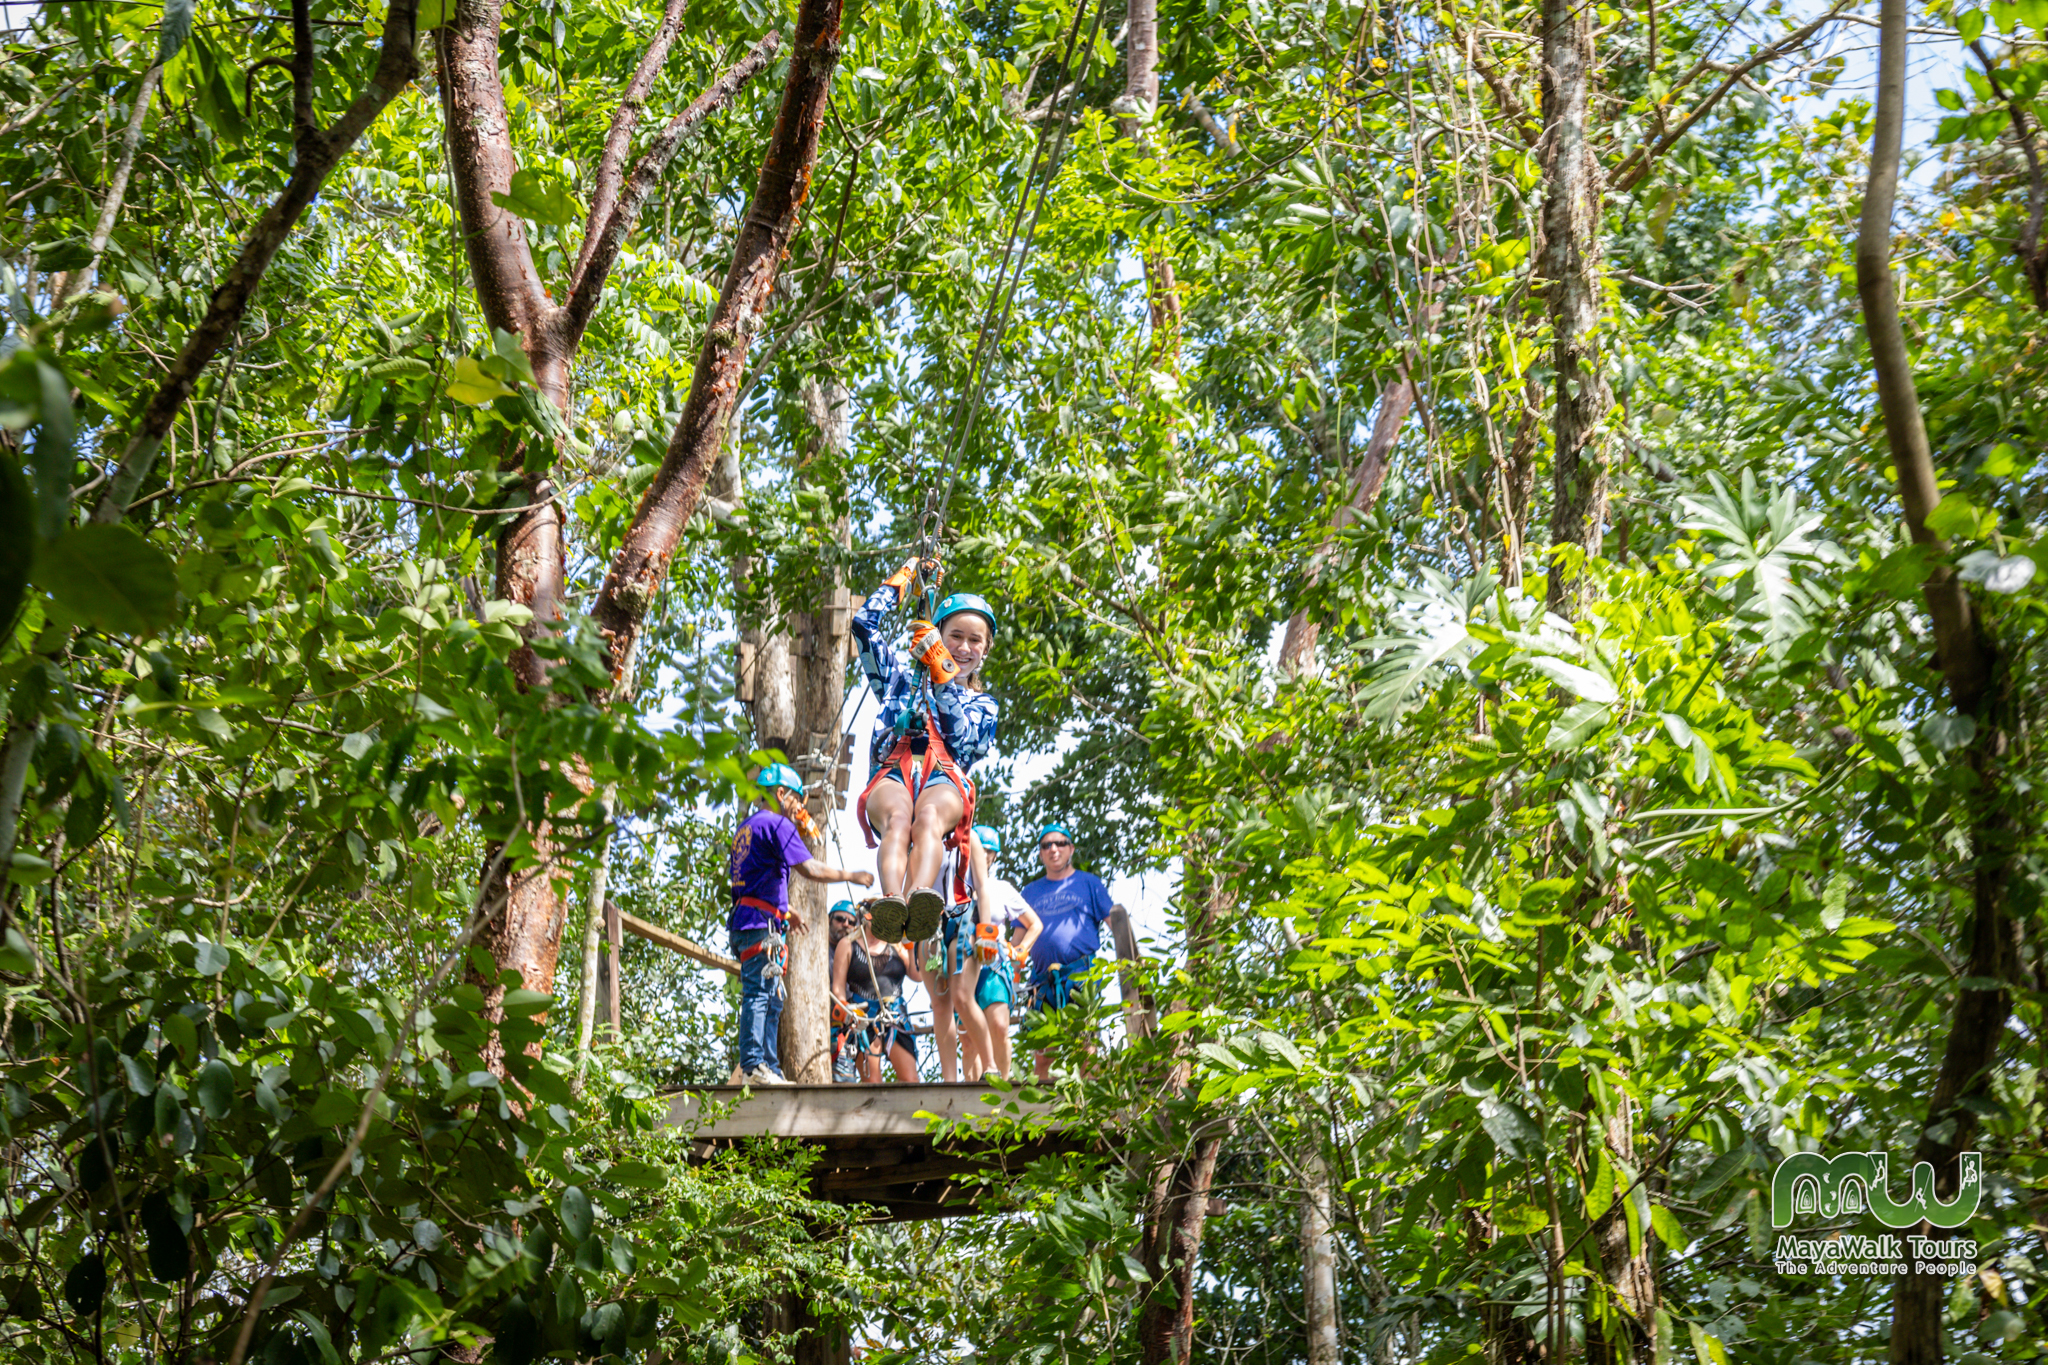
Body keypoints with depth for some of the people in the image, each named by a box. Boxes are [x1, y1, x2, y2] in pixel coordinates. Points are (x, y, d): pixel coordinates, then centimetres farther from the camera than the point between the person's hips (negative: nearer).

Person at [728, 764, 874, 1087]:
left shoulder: (746, 827, 23)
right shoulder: (777, 824, -6)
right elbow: (811, 869, -13)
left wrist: (786, 910, 39)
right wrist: (852, 876, -2)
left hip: (745, 919, 10)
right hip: (761, 923, -10)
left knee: (771, 998, 12)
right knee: (759, 993, -12)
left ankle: (769, 1069, 12)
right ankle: (753, 1066, -15)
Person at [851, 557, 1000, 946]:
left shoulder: (984, 706, 30)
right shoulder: (902, 679, 34)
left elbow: (963, 741, 7)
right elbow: (864, 624, 28)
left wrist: (943, 678, 2)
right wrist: (908, 574, 36)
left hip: (945, 782, -1)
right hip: (891, 775, 1)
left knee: (928, 818, -40)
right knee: (898, 816, -39)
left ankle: (921, 900, -72)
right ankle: (891, 903, -69)